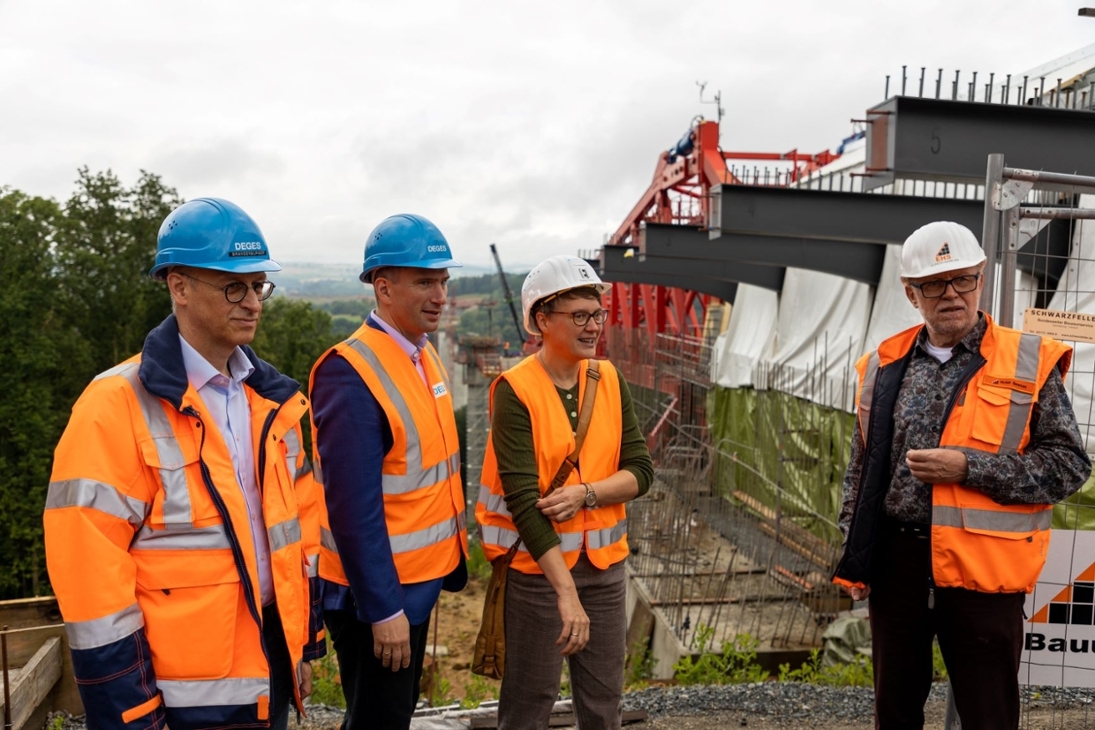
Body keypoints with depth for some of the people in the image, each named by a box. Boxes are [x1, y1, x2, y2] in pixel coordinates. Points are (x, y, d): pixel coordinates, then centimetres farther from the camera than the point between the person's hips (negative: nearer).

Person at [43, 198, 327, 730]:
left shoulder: (272, 398, 5)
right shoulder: (116, 409, -16)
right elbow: (91, 576, -16)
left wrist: (305, 644, 11)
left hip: (272, 654, 6)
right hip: (197, 683, -6)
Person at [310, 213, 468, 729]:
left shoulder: (424, 356, 5)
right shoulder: (350, 374, -22)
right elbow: (353, 508, -24)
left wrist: (450, 561, 12)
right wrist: (383, 608, -21)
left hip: (420, 579, 8)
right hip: (376, 593, -8)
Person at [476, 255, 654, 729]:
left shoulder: (610, 381, 2)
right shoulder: (515, 391, -15)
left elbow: (641, 470, 0)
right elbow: (522, 500, -21)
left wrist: (585, 493, -19)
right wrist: (566, 591, -27)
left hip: (604, 561, 5)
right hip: (538, 565, -5)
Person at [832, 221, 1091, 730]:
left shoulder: (1029, 364, -3)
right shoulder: (884, 366, 6)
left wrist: (968, 467, -18)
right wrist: (854, 559, 9)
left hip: (981, 570, -3)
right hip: (895, 563, 3)